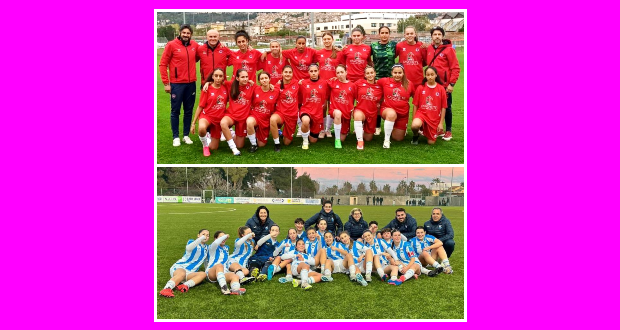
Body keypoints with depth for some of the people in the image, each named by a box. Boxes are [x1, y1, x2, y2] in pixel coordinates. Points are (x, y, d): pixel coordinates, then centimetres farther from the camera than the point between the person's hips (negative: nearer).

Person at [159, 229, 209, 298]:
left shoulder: (207, 248, 19)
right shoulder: (192, 242, 3)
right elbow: (188, 248, -24)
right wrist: (201, 238, -30)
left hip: (189, 273, 5)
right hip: (179, 267, -5)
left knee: (203, 274, -26)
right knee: (182, 273, -41)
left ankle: (185, 285, -47)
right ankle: (167, 288, -62)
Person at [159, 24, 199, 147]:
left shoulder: (195, 45, 4)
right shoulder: (171, 45, -6)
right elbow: (163, 64, -4)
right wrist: (166, 83, -7)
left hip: (191, 84, 4)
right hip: (176, 84, -4)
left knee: (189, 111, 9)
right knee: (175, 111, 3)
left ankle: (186, 135, 20)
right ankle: (175, 137, 11)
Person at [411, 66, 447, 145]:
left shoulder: (441, 89, -3)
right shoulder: (420, 88, -3)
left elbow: (443, 107, 1)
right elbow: (415, 105, 2)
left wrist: (441, 123, -2)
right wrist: (413, 119, -3)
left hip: (434, 118, 1)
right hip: (421, 113, -1)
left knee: (431, 142, 2)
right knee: (415, 125, -36)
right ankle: (416, 135, 0)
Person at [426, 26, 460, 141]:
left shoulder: (449, 50, -8)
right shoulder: (429, 49, 7)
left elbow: (455, 68, -9)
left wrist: (451, 84, -14)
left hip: (445, 85, -5)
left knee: (446, 108, 4)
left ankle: (448, 131, 14)